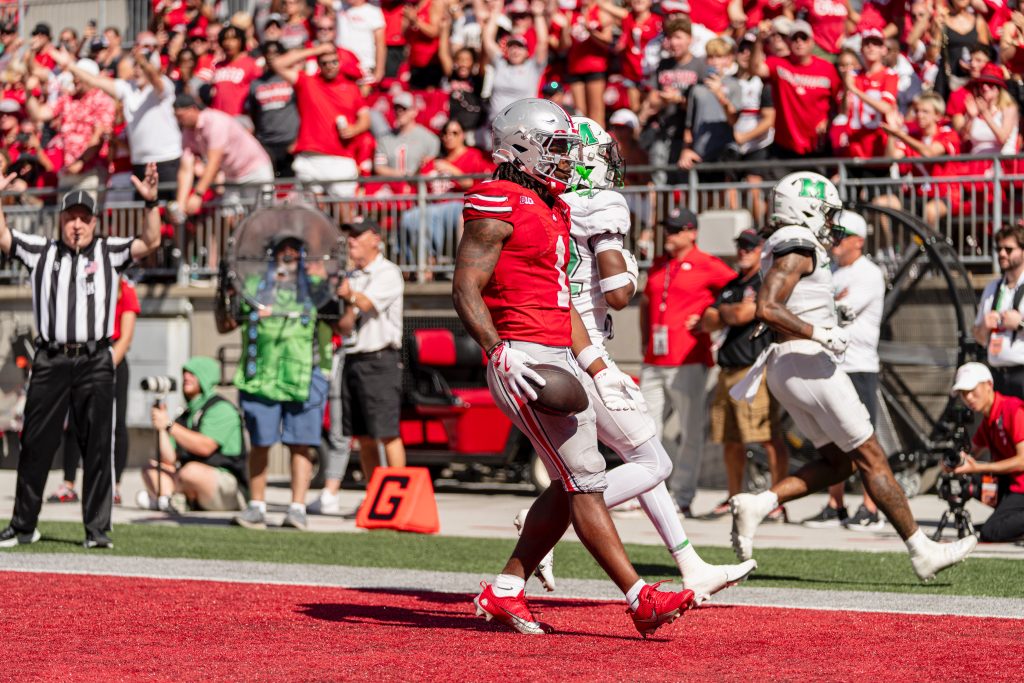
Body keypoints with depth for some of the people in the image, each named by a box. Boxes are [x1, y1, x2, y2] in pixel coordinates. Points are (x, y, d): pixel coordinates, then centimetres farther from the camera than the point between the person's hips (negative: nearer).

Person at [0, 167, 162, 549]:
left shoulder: (109, 252, 9)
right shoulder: (41, 252, 12)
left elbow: (150, 243, -2)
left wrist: (151, 203, -15)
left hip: (95, 362, -1)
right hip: (50, 360, 1)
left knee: (97, 448, -1)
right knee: (35, 446, 5)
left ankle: (97, 530, 3)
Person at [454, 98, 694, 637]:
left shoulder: (551, 210, 19)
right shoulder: (500, 207, -10)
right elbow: (466, 290, -16)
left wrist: (598, 370, 21)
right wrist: (499, 354, -26)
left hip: (560, 357, 10)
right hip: (523, 359, -10)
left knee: (571, 486, 8)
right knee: (585, 481, -10)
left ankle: (504, 593, 16)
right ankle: (640, 600, -10)